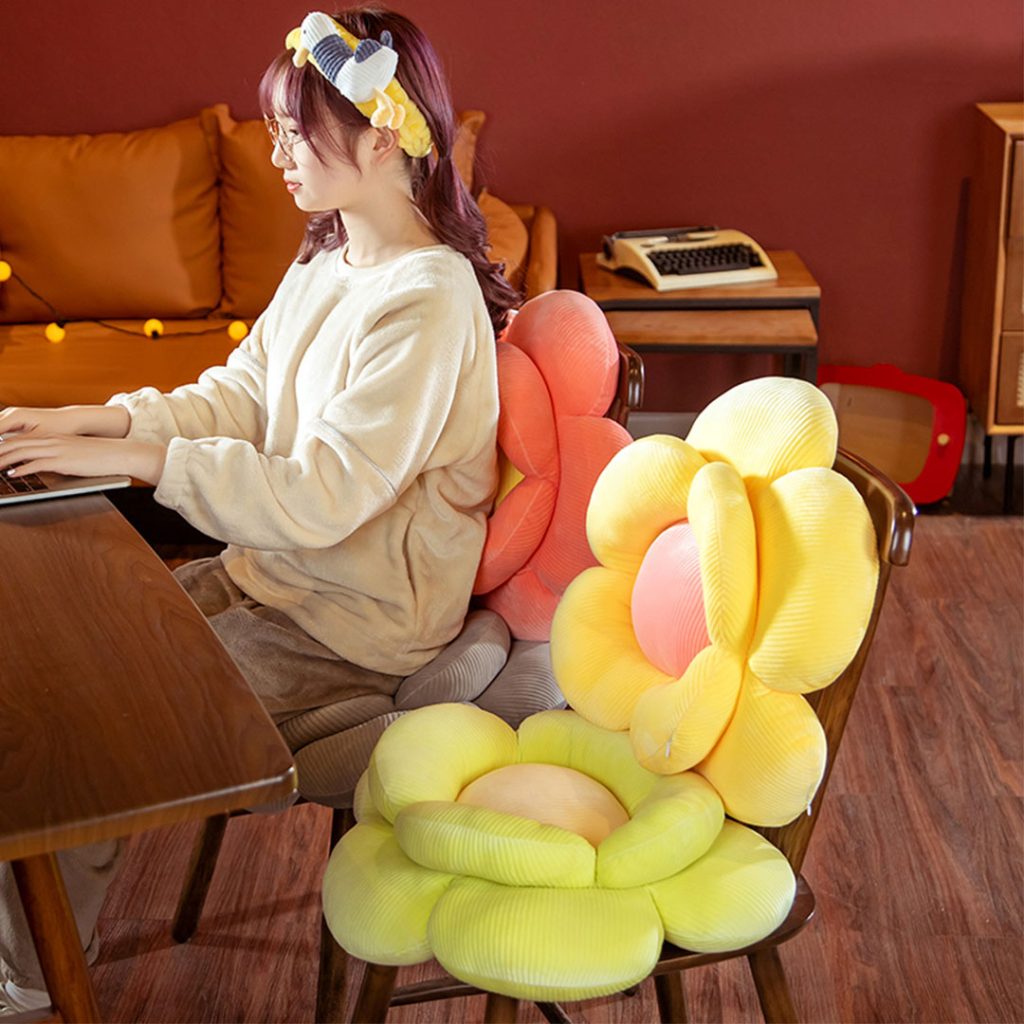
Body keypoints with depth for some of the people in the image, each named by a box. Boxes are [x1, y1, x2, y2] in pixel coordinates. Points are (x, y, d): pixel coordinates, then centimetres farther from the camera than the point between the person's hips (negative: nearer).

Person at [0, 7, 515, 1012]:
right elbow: (237, 395, 9)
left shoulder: (426, 303, -25)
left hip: (358, 624, -9)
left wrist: (137, 458, -27)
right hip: (276, 569, 9)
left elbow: (322, 499, -29)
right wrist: (98, 418, -6)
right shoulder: (326, 263, 5)